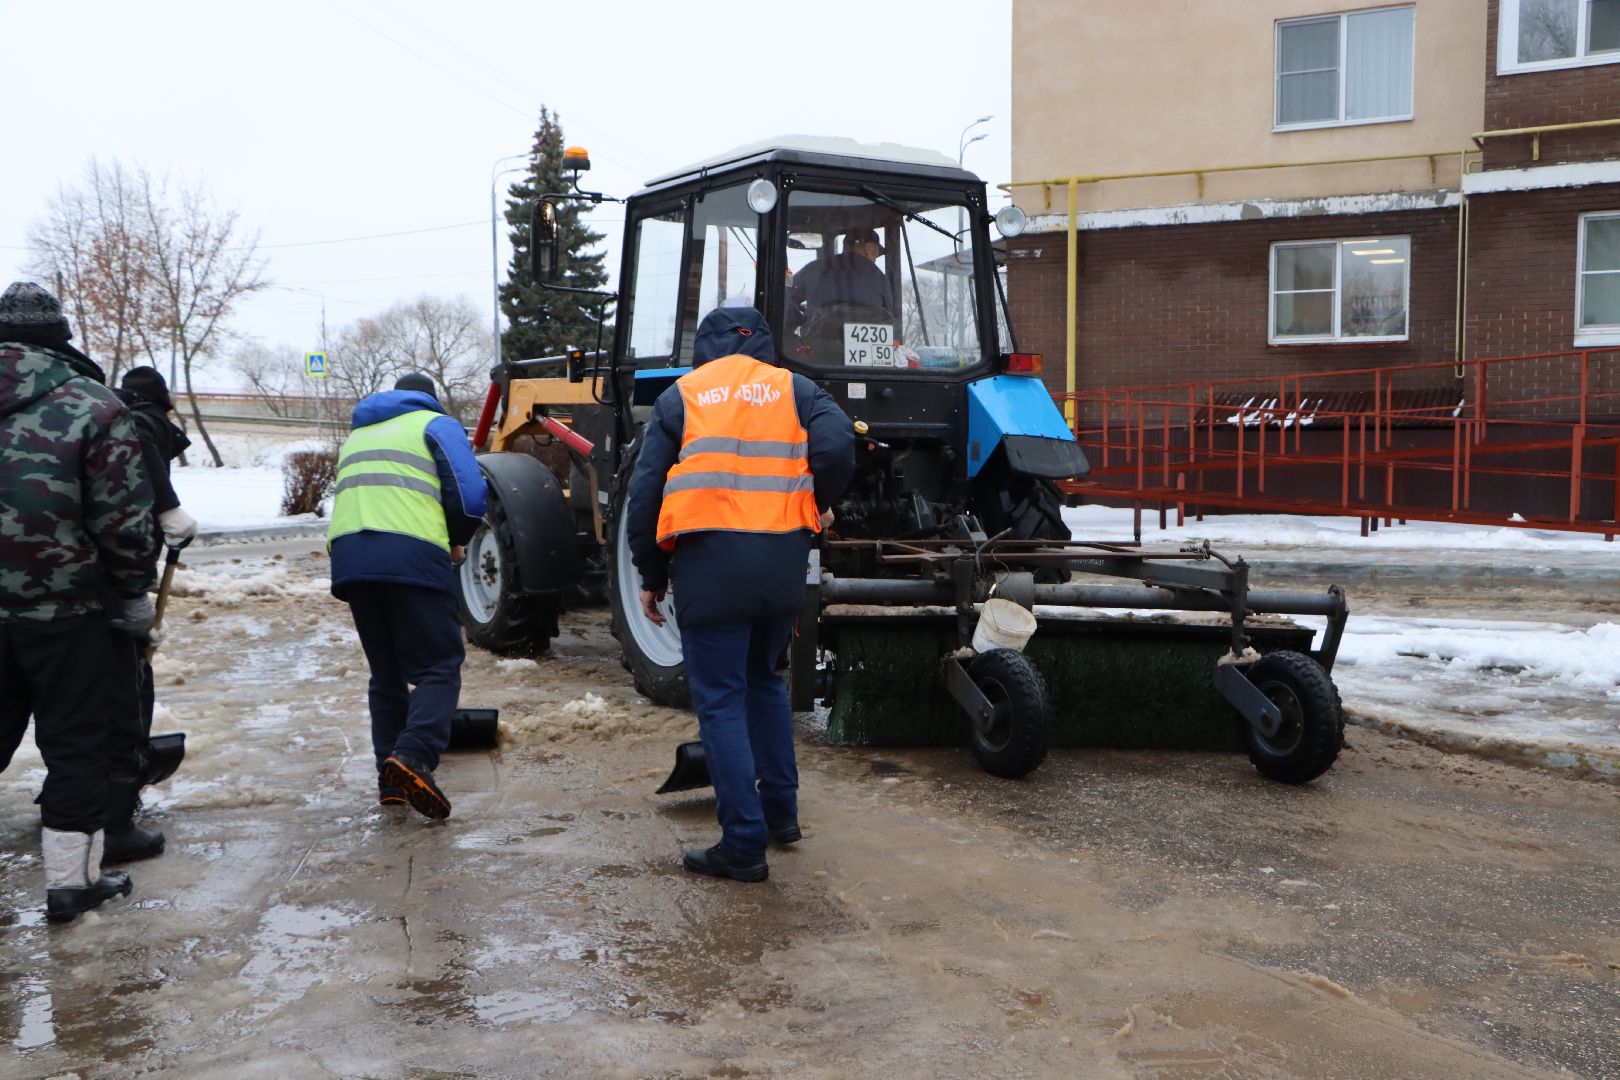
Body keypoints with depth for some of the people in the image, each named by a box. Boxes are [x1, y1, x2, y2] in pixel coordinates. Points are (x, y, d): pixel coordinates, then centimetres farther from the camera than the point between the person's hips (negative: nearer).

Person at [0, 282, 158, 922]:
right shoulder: (93, 406, -9)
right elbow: (124, 519, -12)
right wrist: (136, 593, 0)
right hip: (68, 610, -5)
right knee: (76, 744, 6)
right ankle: (72, 881, 11)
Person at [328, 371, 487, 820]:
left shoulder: (357, 435, 31)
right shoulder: (437, 425, 12)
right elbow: (469, 496, -1)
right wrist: (456, 542, 17)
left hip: (348, 556, 6)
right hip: (413, 556, -5)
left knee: (386, 672, 15)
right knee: (438, 666, -2)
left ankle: (392, 778, 12)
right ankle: (413, 754, -23)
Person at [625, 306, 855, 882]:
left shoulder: (679, 396, 10)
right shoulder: (796, 390, 13)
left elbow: (646, 492, 5)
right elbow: (837, 448, -6)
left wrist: (651, 577, 12)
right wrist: (814, 506, 13)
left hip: (709, 563, -3)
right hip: (783, 561, 3)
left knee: (721, 701, 2)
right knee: (764, 680, 23)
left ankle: (744, 845, 0)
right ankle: (781, 812, 28)